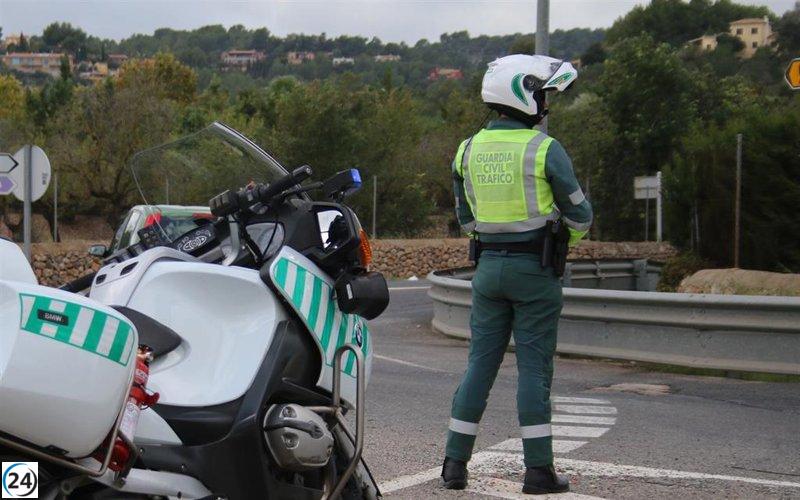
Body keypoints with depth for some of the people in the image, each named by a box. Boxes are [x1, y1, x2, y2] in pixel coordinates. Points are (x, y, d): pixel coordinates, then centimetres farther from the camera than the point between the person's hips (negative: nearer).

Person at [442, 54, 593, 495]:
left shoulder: (468, 149, 5)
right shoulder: (545, 149, -11)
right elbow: (579, 214, -4)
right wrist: (571, 233, 17)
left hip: (488, 266, 5)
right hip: (535, 269, -5)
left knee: (480, 363, 10)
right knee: (534, 367, 0)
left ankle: (455, 462, 10)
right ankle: (539, 470, 3)